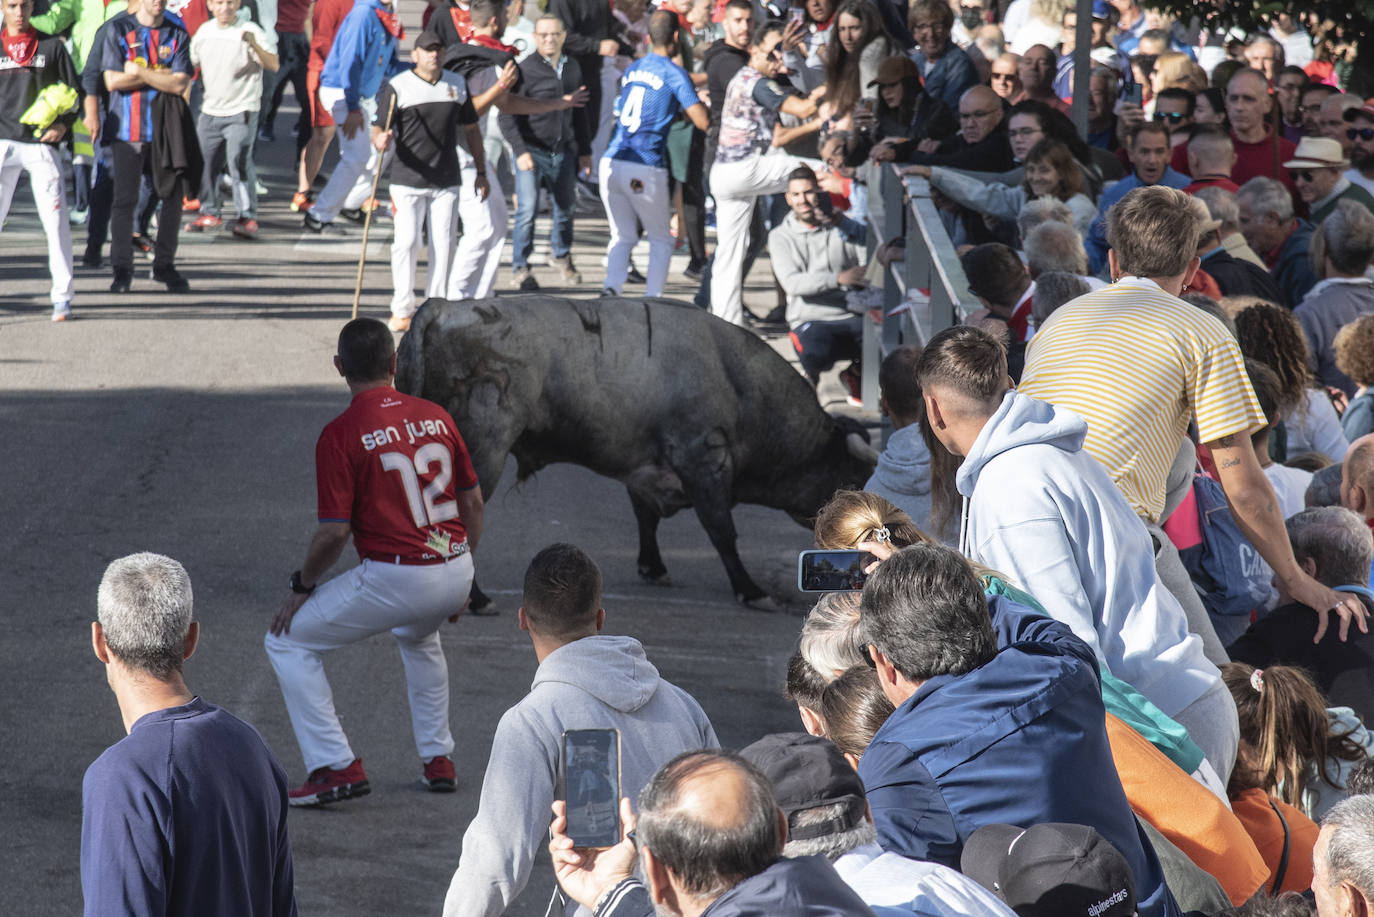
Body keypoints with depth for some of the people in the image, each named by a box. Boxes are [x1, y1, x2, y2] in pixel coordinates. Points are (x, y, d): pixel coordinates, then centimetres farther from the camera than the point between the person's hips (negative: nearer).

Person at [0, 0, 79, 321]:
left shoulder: (52, 46, 9)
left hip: (42, 144, -1)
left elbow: (74, 91, 11)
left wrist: (63, 124, -4)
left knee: (56, 220, -6)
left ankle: (62, 295, 0)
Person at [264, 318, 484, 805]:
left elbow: (334, 532, -13)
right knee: (418, 636, 39)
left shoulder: (340, 434, -10)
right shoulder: (435, 416, 7)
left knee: (287, 640, 8)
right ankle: (438, 759, 37)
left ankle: (336, 766, 0)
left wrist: (301, 587, 3)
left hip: (394, 579, -6)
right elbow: (473, 501, 13)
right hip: (456, 574, 6)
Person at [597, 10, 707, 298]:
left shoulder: (632, 69, 17)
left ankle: (611, 288, -9)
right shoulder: (674, 73, -3)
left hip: (611, 163, 5)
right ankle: (652, 299, 1)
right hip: (646, 169, -5)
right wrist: (703, 104, 13)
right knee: (661, 239, 12)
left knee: (622, 236, 13)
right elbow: (703, 122, -7)